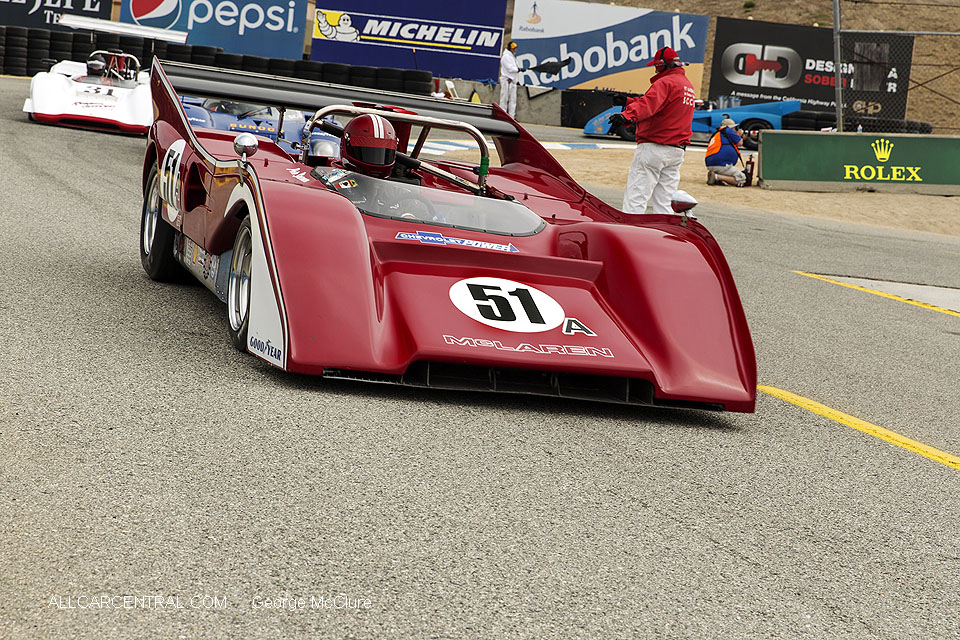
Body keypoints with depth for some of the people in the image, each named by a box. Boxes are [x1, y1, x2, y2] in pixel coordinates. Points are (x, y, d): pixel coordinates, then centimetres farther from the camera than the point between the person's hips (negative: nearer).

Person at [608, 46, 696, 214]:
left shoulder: (665, 83, -11)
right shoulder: (688, 85, 19)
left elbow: (649, 103, -30)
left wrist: (627, 115, -45)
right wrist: (629, 102, 27)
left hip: (654, 148, -9)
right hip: (677, 152, 9)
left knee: (635, 200, -9)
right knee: (663, 203, 8)